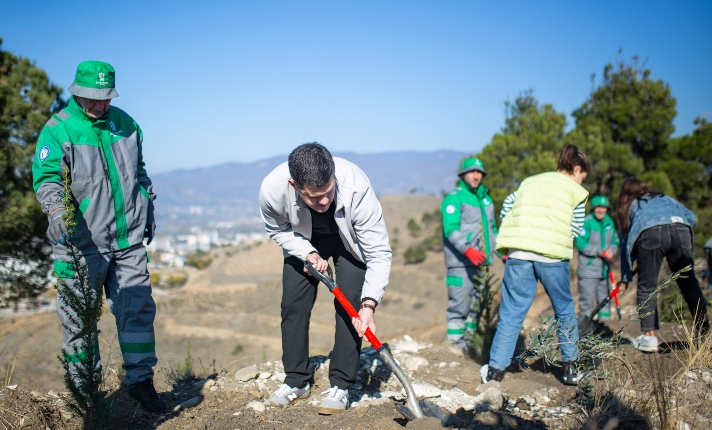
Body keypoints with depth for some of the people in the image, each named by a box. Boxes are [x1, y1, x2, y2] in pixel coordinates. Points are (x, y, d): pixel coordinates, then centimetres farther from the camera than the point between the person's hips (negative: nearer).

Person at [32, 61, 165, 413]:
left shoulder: (124, 123, 10)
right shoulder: (57, 129, -6)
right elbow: (46, 178, -15)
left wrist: (148, 209, 22)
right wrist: (57, 212, -33)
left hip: (128, 238, 4)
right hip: (81, 242, -4)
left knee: (137, 307, 4)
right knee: (79, 316, 6)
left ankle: (140, 379, 16)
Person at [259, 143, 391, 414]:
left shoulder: (356, 187, -41)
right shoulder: (272, 189, -35)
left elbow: (379, 253, -34)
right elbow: (278, 230, -9)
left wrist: (369, 304, -44)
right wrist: (309, 254, -24)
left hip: (350, 240, -2)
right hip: (304, 242, 2)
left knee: (349, 305, -13)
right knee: (293, 304, -1)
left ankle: (340, 386, 0)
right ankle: (296, 382, 16)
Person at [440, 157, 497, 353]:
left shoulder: (485, 198, 19)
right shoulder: (454, 198, -5)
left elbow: (492, 229, 29)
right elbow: (451, 230, -17)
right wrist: (467, 250, -30)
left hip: (480, 261, 8)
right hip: (460, 263, -7)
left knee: (476, 304, 12)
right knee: (459, 304, -8)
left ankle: (470, 340, 22)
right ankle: (455, 342, -1)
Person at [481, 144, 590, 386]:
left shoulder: (530, 181, 23)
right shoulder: (575, 190, 12)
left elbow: (506, 207, 17)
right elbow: (575, 229, 7)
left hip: (518, 252, 3)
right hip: (552, 256, -2)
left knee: (511, 312, 7)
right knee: (564, 310, 17)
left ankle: (496, 369, 5)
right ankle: (570, 367, 21)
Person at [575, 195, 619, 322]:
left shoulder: (609, 221, 7)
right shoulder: (587, 222, -13)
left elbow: (615, 241, 14)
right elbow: (581, 244, -17)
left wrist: (611, 251, -8)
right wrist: (601, 252, -18)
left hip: (604, 268, 6)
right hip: (588, 268, -6)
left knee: (605, 297, 15)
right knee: (587, 298, -4)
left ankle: (605, 321, 27)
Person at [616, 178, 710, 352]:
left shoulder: (629, 207, 32)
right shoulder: (664, 198, 38)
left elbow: (626, 244, 31)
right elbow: (691, 217, 24)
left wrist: (625, 278, 36)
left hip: (650, 233, -2)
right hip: (680, 228, 2)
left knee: (647, 287, 6)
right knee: (689, 283, 10)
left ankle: (649, 336, 4)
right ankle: (704, 330, 12)